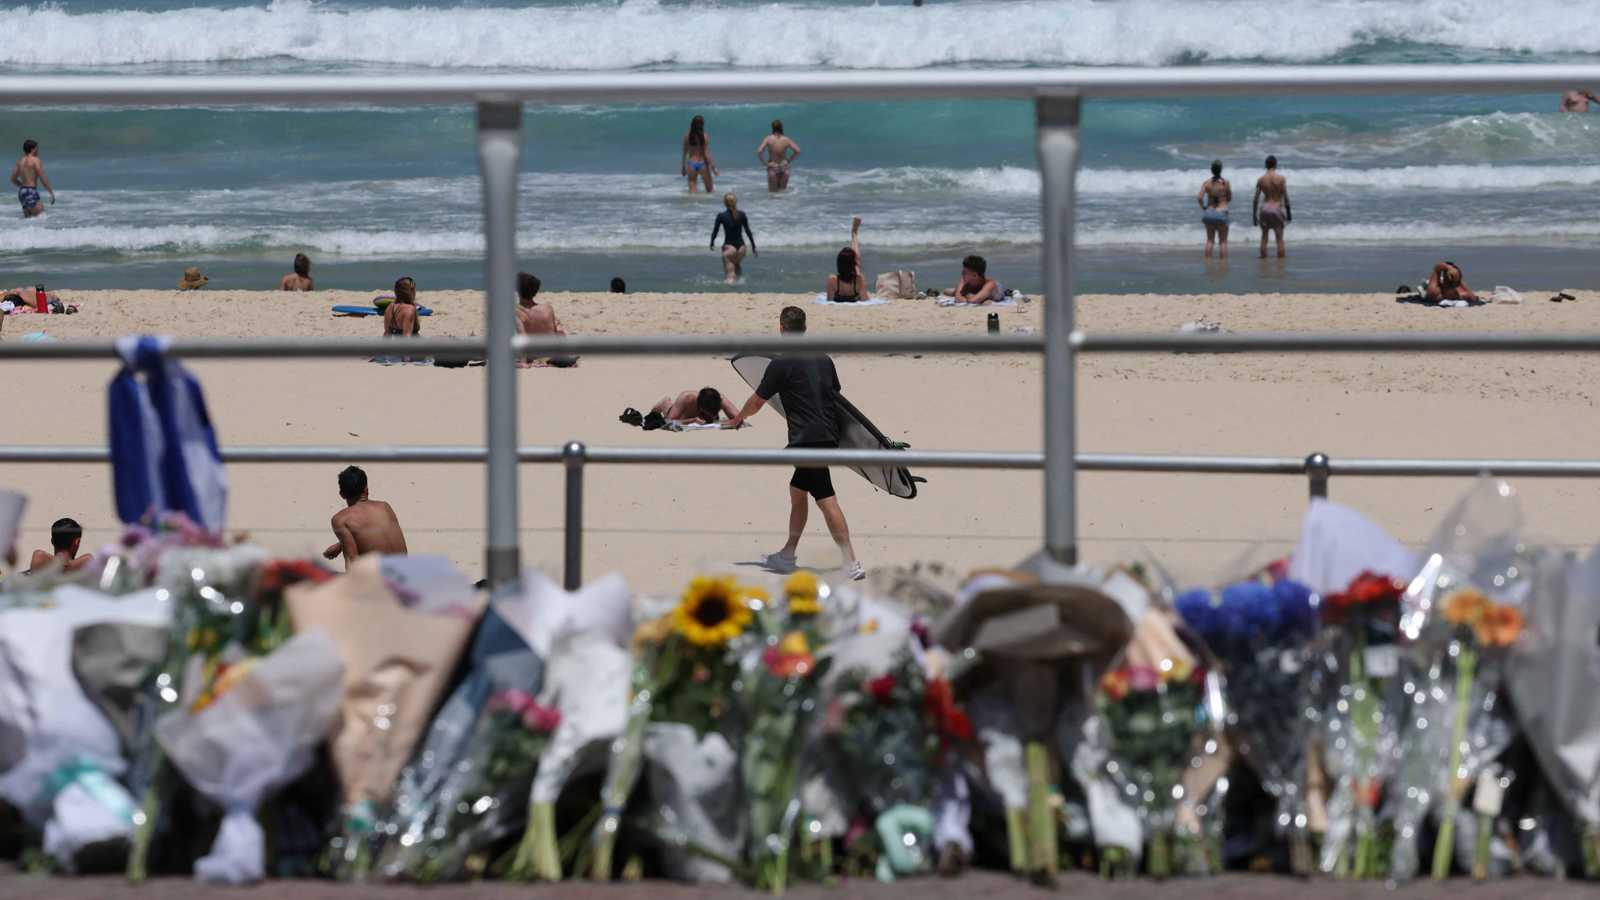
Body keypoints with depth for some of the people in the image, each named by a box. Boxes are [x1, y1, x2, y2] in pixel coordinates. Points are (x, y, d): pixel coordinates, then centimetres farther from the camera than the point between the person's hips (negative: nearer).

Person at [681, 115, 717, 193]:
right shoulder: (705, 137, -12)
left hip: (691, 164, 2)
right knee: (709, 190, 13)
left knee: (692, 190, 8)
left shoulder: (687, 137, -4)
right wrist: (713, 167, -5)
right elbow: (706, 154, -12)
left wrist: (684, 167, 14)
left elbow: (685, 153, 3)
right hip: (702, 163, -2)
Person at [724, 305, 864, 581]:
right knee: (797, 491, 22)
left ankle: (852, 564, -21)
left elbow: (756, 401, 5)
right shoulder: (823, 359, 12)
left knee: (826, 500, -12)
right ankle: (788, 555, 30)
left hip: (807, 439, -8)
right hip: (829, 437, 8)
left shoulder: (782, 363, -6)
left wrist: (738, 419, 26)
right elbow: (835, 393, 22)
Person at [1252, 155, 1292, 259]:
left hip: (1265, 208, 2)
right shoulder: (1280, 178, -7)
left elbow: (1255, 199, 1)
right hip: (1277, 207, -2)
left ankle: (1263, 258, 10)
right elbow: (1286, 197, -6)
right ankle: (1280, 260, 1)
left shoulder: (1261, 180, 0)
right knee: (1279, 238, 4)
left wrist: (1254, 215, 9)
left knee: (1264, 237, 11)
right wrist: (1288, 212, 4)